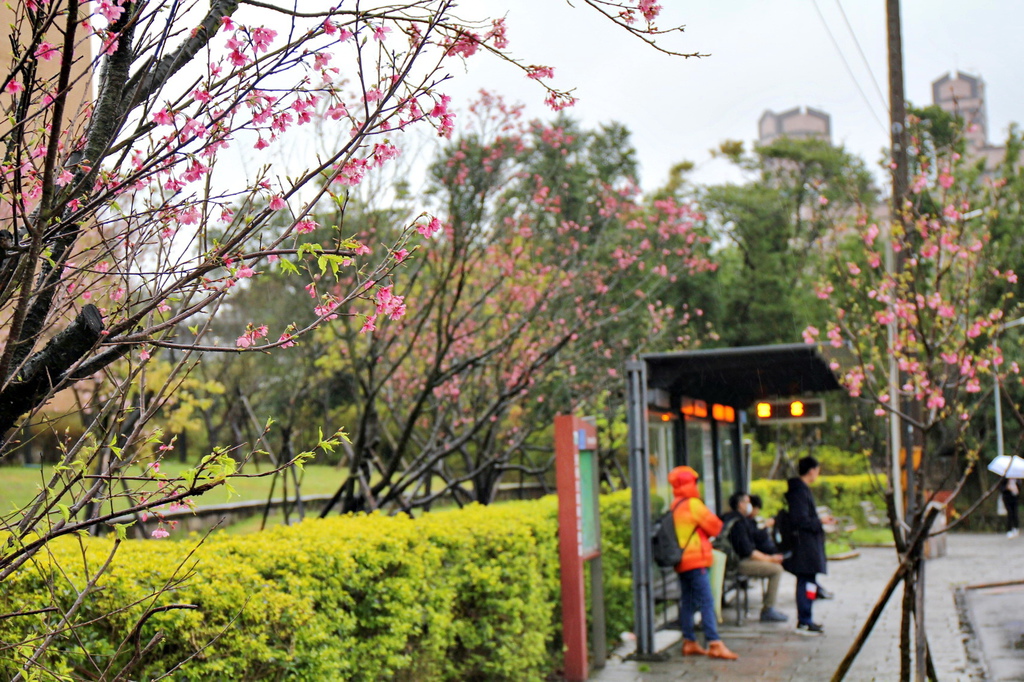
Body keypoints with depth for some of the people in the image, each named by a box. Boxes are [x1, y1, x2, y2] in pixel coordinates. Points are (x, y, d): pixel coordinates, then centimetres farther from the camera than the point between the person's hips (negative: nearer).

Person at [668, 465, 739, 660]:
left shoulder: (675, 507, 13)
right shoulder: (693, 504, -12)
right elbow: (715, 526, -8)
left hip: (681, 561, 9)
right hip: (695, 559, -9)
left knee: (687, 602, 12)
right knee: (706, 601, -11)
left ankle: (689, 642, 16)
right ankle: (715, 644, -15)